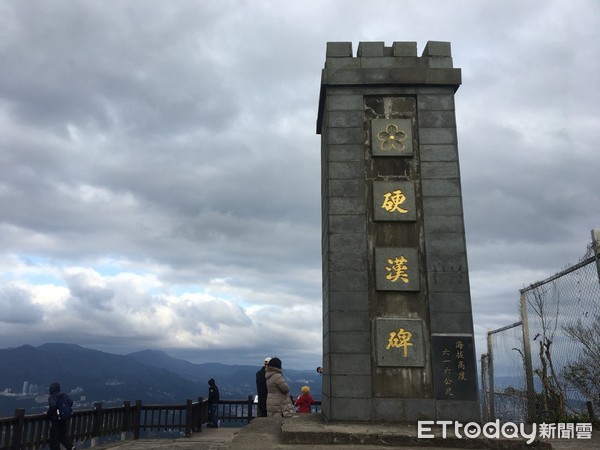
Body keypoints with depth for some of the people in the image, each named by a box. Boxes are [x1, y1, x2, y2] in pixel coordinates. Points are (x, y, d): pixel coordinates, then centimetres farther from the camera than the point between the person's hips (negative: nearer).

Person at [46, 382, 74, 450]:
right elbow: (71, 402, -3)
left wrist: (48, 414, -13)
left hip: (56, 420, -6)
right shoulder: (64, 395, 4)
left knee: (54, 438, 8)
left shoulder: (51, 397, -12)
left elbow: (53, 406, -29)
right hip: (65, 420, 6)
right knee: (63, 435, 20)